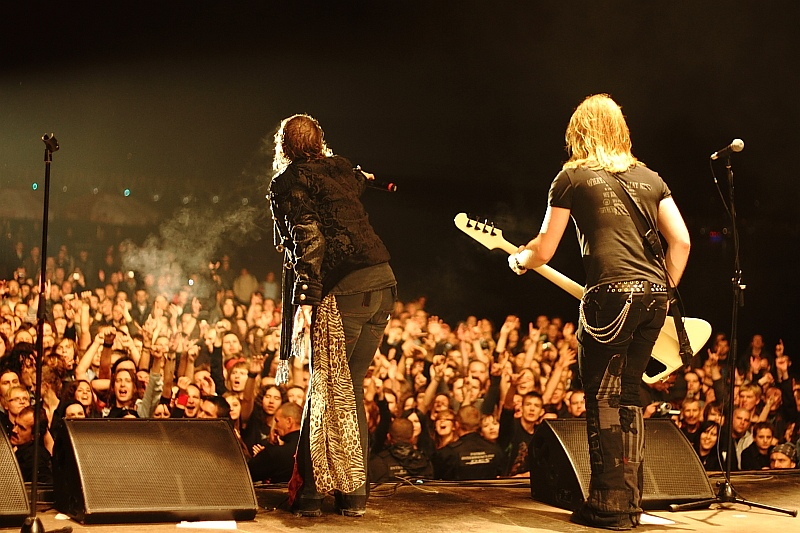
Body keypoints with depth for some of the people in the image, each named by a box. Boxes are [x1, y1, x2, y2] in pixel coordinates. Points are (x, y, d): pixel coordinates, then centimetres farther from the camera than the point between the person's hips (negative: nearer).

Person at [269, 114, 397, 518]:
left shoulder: (287, 183, -1)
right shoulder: (342, 170, 18)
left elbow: (308, 240, -15)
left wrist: (305, 300, -18)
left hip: (344, 290, -6)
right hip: (383, 283, 6)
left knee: (326, 391, 0)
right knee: (350, 390, 13)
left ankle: (309, 493, 2)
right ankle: (354, 495, 13)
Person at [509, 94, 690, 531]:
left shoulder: (572, 176, 4)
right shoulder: (649, 177, 18)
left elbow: (543, 251, 5)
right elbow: (681, 240, 11)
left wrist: (517, 260, 26)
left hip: (612, 295, -6)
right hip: (654, 296, 6)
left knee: (602, 400, 1)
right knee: (627, 395, 15)